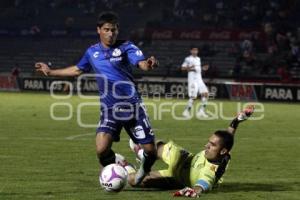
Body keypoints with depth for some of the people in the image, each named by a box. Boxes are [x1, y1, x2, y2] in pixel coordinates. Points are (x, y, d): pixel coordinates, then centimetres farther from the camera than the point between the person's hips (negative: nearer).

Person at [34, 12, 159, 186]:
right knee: (102, 150, -17)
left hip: (132, 106, -2)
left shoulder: (126, 47, -4)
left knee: (150, 151, -3)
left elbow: (142, 64, -20)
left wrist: (149, 64, -44)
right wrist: (50, 72, 33)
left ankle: (144, 172, 33)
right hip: (109, 109, 3)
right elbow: (77, 70, 27)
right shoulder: (92, 52, 9)